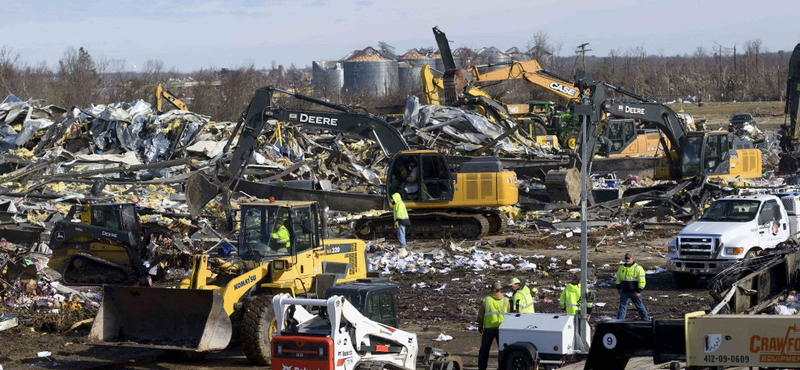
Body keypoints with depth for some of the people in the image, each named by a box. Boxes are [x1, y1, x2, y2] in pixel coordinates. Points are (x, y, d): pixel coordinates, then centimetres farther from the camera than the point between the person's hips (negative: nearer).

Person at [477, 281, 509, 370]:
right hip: (501, 328, 0)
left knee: (484, 349, 12)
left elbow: (480, 315, 2)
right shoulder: (506, 300, -1)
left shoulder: (485, 300, -3)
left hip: (488, 328, 0)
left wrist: (480, 326, 16)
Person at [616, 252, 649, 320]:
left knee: (639, 306, 9)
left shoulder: (638, 268, -11)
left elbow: (642, 281, -14)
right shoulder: (621, 268, 8)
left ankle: (645, 319, 24)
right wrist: (618, 288, 17)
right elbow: (618, 279, 22)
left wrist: (638, 291, -18)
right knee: (622, 306, 1)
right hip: (624, 291, 5)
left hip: (634, 292, -5)